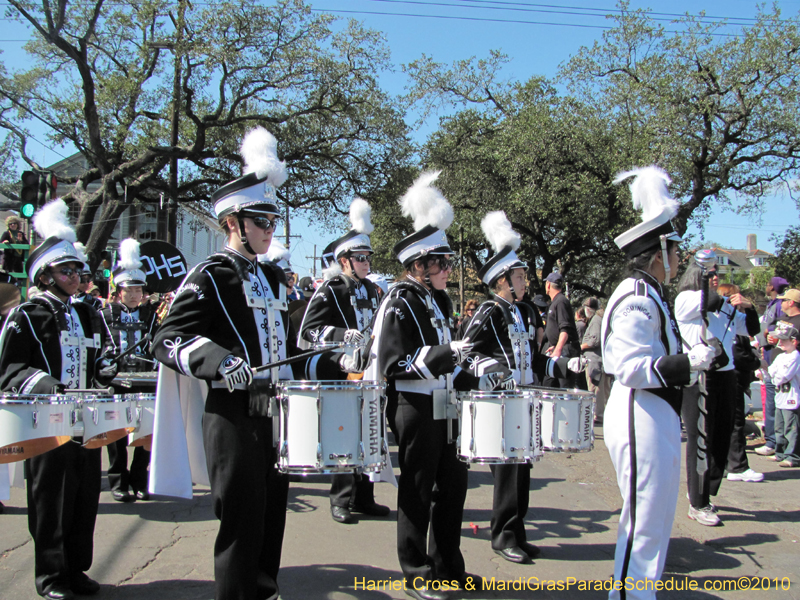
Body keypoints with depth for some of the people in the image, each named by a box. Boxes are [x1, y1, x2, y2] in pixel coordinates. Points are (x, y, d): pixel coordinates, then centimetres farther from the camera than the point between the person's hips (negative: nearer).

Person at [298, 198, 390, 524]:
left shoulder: (371, 289, 15)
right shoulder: (330, 290, -7)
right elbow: (308, 330, -16)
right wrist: (342, 335, -28)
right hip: (343, 374, -7)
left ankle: (364, 498, 21)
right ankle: (341, 501, 10)